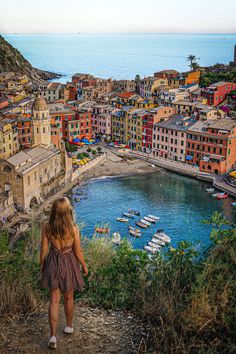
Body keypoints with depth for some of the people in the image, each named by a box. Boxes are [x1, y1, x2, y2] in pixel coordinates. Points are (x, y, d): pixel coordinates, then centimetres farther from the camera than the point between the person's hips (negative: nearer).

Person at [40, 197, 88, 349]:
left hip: (53, 263, 1)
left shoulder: (47, 228, -15)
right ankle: (69, 326, 42)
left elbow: (44, 250, -5)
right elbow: (78, 251, -11)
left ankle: (53, 336, 8)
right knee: (69, 297, 21)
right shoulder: (73, 228, -21)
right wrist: (84, 266, 5)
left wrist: (42, 265, 12)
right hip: (69, 263, -1)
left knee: (54, 299, 11)